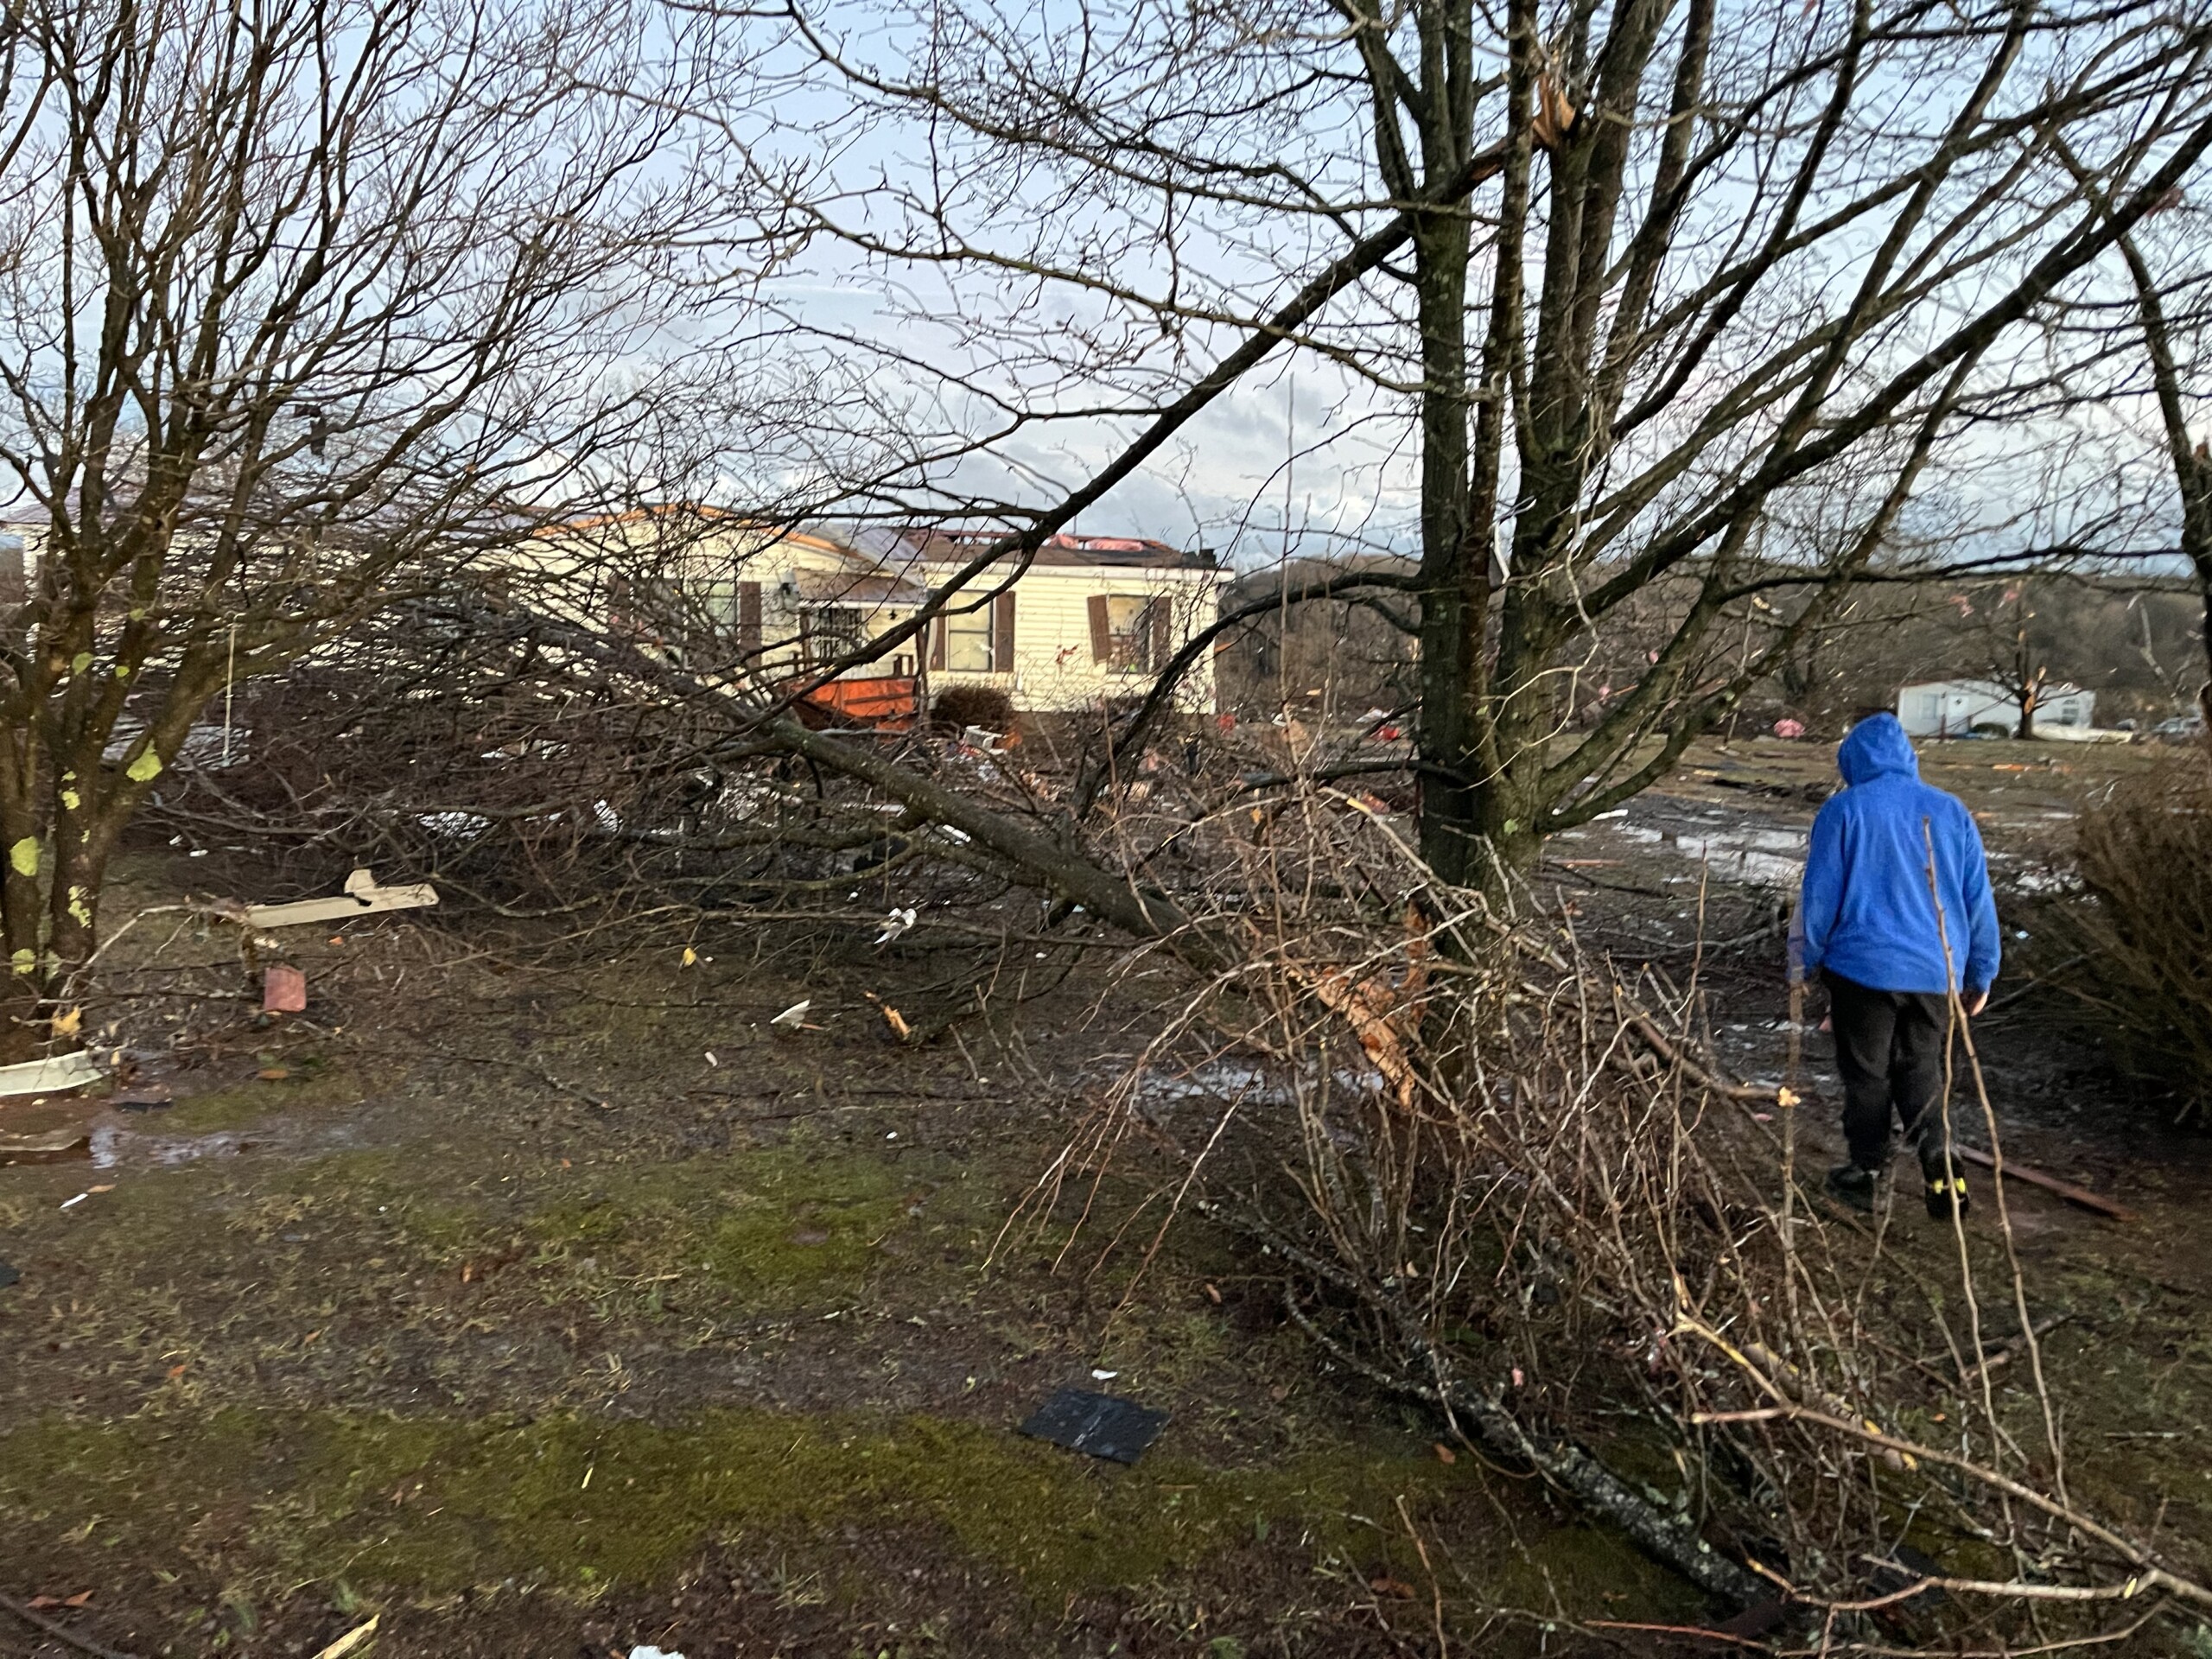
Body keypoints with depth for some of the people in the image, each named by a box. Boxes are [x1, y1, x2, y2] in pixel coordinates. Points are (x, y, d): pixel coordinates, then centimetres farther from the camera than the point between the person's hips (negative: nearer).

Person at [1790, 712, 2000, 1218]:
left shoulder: (1843, 810, -7)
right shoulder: (1951, 811, 4)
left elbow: (1819, 897, -5)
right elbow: (1978, 900, 7)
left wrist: (1803, 963, 6)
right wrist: (1981, 973, 16)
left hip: (1863, 967, -3)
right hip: (1935, 972, 4)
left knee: (1866, 1075, 11)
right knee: (1921, 1072, 17)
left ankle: (1866, 1173, 21)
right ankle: (1939, 1166, 0)